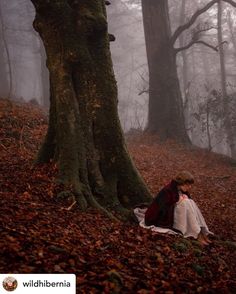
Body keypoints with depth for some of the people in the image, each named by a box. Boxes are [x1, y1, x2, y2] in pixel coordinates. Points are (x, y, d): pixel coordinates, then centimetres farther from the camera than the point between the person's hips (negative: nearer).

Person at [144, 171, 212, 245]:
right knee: (185, 204, -25)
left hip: (173, 213, 8)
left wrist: (186, 198, -6)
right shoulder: (167, 191, -25)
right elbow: (164, 210, -27)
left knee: (190, 203, -13)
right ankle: (197, 235, -25)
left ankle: (202, 233, -17)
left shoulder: (181, 190, 0)